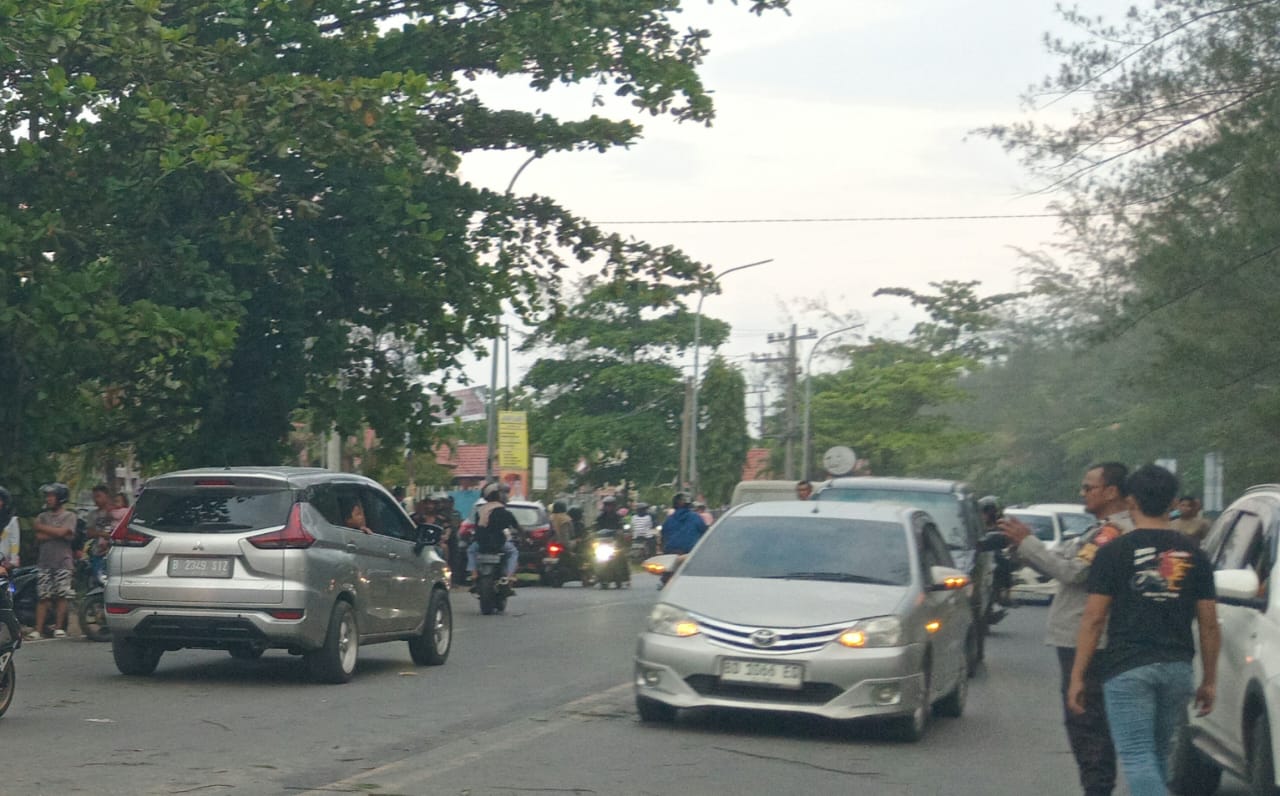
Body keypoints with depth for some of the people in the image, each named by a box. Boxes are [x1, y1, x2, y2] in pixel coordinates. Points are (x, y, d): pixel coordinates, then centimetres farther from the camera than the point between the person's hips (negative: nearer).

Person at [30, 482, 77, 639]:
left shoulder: (69, 516, 4)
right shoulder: (42, 517, 14)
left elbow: (61, 532, -12)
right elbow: (39, 537, 0)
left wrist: (42, 528, -3)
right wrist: (56, 533, -9)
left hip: (63, 562, -2)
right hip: (44, 562, 2)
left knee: (61, 596, -4)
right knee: (43, 597, -2)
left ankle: (60, 627, 4)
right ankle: (38, 629, -4)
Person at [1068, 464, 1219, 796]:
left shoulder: (1114, 552, -4)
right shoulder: (1194, 554, 6)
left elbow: (1093, 620, -7)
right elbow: (1209, 625, 6)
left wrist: (1077, 677, -2)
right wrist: (1209, 680, 14)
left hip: (1127, 669, -4)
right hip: (1177, 668, 5)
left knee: (1137, 759, -6)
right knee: (1158, 756, 18)